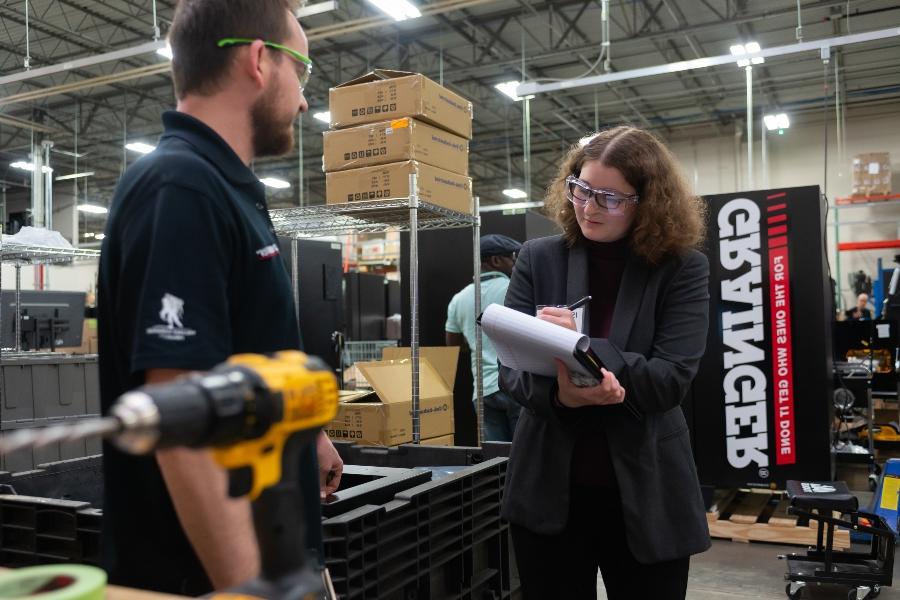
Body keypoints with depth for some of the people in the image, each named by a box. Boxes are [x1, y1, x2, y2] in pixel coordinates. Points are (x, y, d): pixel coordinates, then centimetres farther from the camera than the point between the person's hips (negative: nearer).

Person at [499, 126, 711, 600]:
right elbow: (510, 367, -5)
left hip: (646, 496, -1)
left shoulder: (682, 268, -4)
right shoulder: (538, 259, 0)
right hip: (547, 489, 2)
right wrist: (557, 392, -25)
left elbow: (671, 378, -14)